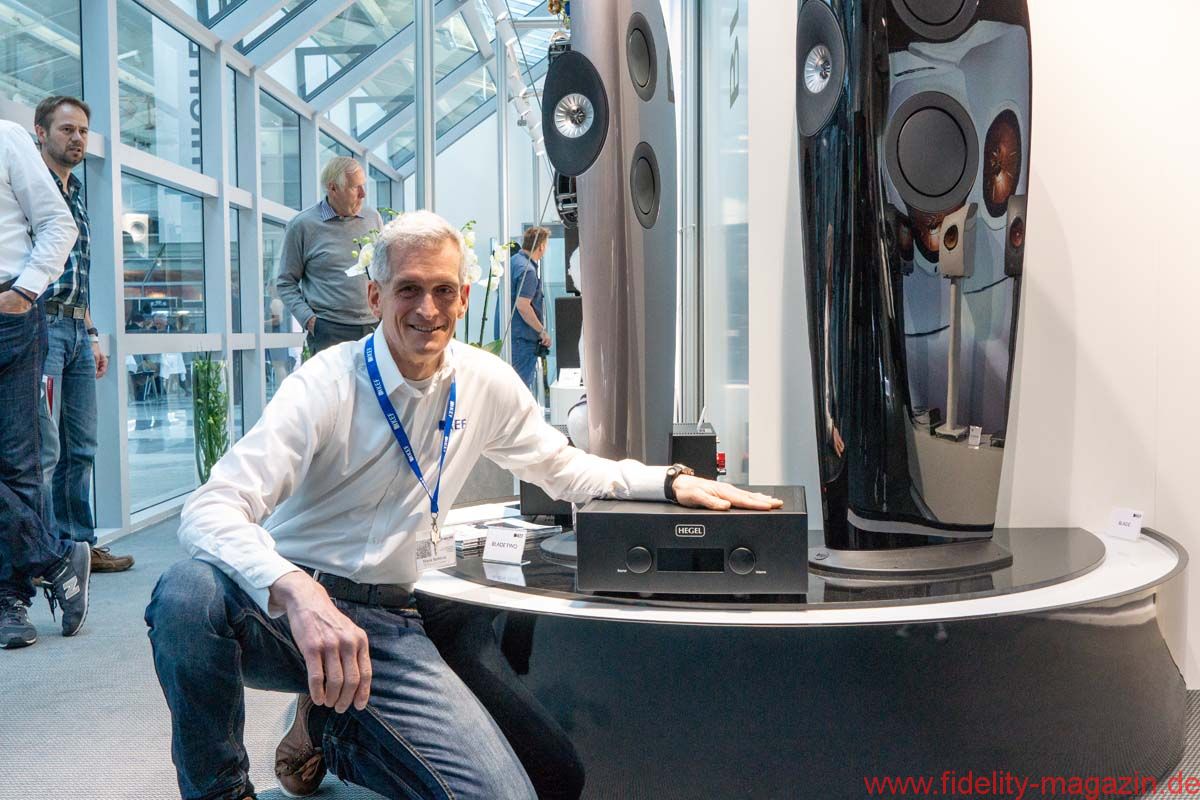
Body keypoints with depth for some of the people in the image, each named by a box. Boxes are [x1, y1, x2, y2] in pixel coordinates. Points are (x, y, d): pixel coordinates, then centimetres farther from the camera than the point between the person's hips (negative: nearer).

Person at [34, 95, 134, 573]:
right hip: (41, 323, -8)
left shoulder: (75, 196, 22)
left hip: (77, 330, 8)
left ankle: (79, 543, 18)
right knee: (44, 449, -8)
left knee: (80, 448, 10)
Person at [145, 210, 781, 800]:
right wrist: (299, 594, -46)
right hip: (285, 604, -3)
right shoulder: (326, 387, -15)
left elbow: (563, 470, 17)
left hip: (385, 620, 4)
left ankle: (330, 728, 14)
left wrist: (672, 482, 3)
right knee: (189, 594, -37)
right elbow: (212, 509, -26)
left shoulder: (487, 383, 1)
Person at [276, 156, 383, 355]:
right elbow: (286, 283, 3)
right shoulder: (302, 225, 0)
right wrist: (309, 320, -9)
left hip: (375, 327, 4)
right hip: (330, 331, -4)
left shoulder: (373, 217, 12)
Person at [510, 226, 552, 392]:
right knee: (524, 381, -5)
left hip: (512, 333, 10)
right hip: (524, 336, -10)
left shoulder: (514, 260, 12)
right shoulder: (528, 270, -19)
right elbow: (522, 306, -26)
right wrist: (542, 331, -17)